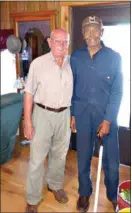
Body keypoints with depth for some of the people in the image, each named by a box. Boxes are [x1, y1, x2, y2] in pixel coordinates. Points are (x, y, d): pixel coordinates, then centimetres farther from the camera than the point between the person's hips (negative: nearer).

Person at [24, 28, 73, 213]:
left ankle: (55, 185, 43)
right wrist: (27, 121, -10)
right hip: (43, 114, -3)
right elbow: (29, 93, -8)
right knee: (37, 159, 4)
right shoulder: (38, 63, -10)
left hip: (64, 115, 3)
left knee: (60, 154, 18)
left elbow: (76, 91, 8)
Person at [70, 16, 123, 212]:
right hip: (82, 113, 2)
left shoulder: (114, 57, -5)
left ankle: (113, 195, 33)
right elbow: (70, 87, 6)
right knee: (83, 157, 13)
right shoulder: (75, 57, 2)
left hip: (107, 114, -1)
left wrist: (108, 119, -13)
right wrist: (72, 114, 4)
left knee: (111, 159, 7)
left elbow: (117, 91, -7)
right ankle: (84, 193, 36)